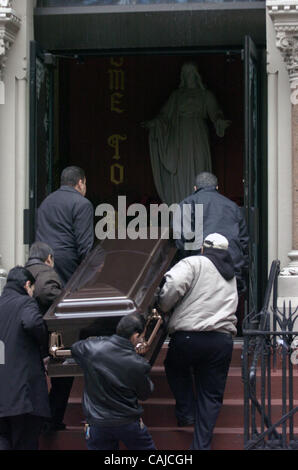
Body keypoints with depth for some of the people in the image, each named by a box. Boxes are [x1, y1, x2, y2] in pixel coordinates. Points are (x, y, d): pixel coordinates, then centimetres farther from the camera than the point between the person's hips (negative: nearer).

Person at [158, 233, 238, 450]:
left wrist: (164, 307, -1)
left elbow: (174, 285, -18)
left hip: (189, 336, -4)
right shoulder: (230, 276, 22)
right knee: (211, 395, 10)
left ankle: (186, 412, 18)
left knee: (175, 367, 28)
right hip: (223, 340, 4)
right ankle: (202, 444, 5)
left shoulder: (195, 263, -1)